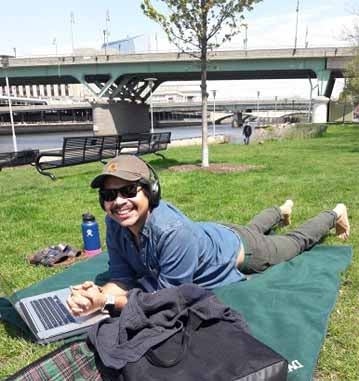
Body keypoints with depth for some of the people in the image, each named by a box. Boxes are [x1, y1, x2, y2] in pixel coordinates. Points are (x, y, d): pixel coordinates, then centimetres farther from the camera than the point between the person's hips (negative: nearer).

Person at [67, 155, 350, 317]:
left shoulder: (172, 231, -47)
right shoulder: (115, 222, -27)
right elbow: (122, 279, -20)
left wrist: (109, 301, -42)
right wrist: (98, 296, -40)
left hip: (236, 249, -5)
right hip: (212, 234, 5)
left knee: (297, 241, 25)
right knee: (252, 228, 38)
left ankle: (335, 214, 54)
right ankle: (283, 210, 69)